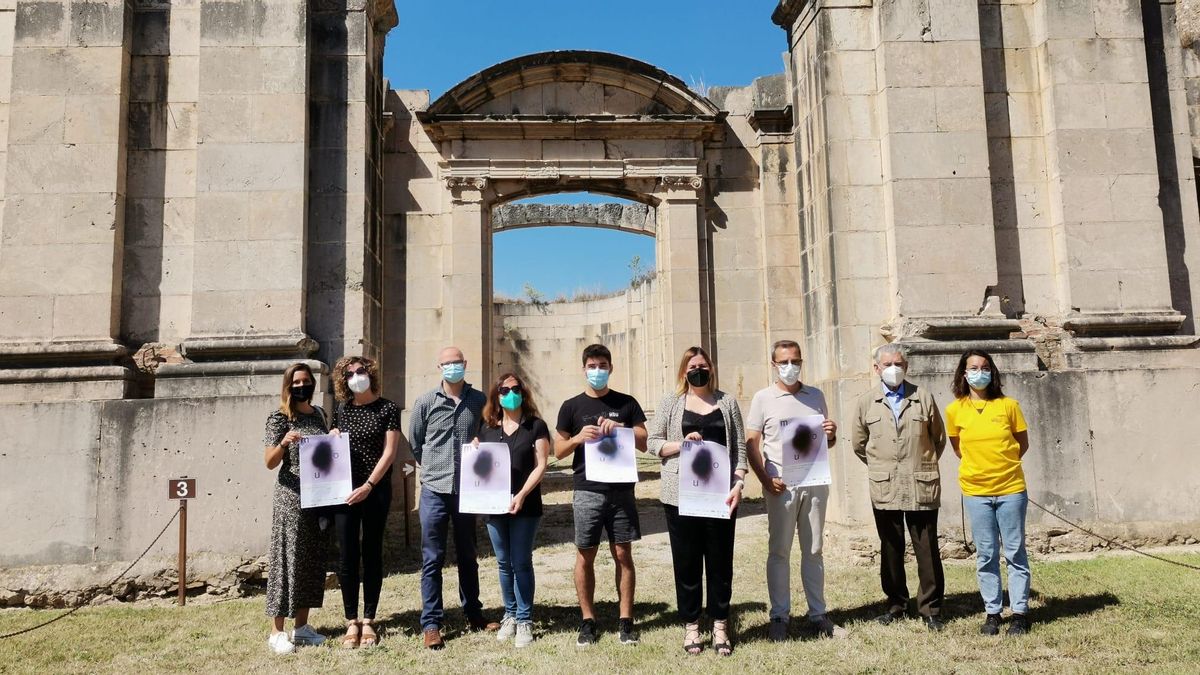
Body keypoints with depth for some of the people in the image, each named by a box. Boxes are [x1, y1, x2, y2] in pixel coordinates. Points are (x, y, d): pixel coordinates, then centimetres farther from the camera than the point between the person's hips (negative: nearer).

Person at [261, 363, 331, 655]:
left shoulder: (319, 414, 12)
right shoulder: (279, 418, -6)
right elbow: (270, 463, -9)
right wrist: (283, 443, -27)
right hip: (291, 499, -6)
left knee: (313, 560, 9)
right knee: (288, 558, -3)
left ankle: (302, 627, 19)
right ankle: (277, 632, 5)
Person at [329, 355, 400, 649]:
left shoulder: (387, 409, -2)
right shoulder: (341, 411, 9)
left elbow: (389, 452, -7)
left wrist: (368, 486, -13)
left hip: (376, 490, -2)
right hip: (345, 491, 2)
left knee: (372, 555, 5)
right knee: (348, 556, 2)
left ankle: (368, 621, 13)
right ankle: (351, 622, 12)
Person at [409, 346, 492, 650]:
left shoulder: (479, 400, 2)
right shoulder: (425, 401, -1)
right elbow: (414, 442, 7)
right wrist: (435, 469, 8)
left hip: (468, 490, 2)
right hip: (435, 490, -2)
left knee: (468, 556, 15)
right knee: (432, 559, 2)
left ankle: (474, 614, 28)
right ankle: (431, 624, 9)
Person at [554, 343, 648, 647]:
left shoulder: (626, 403, 7)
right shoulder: (572, 406, 6)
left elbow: (645, 442, 5)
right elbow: (558, 451, 6)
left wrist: (621, 428, -12)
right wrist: (578, 437, -14)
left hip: (622, 490, 0)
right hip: (587, 492, 0)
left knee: (623, 554, 4)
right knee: (585, 556, 4)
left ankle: (626, 619, 13)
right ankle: (588, 620, 15)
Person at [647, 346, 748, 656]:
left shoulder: (727, 402, 8)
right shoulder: (671, 402, 6)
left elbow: (740, 447, 6)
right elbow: (652, 442, 4)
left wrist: (738, 484, -6)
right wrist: (681, 444, -13)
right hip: (682, 494, 0)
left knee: (720, 561, 6)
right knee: (687, 562, 5)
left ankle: (720, 626, 18)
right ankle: (691, 626, 17)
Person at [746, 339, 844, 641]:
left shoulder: (816, 396, 12)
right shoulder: (763, 398, 1)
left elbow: (827, 442, 19)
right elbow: (752, 444, -1)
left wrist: (831, 435, -5)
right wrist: (766, 480, -12)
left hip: (815, 481, 3)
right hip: (781, 485, -3)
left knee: (813, 550, 10)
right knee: (779, 551, 2)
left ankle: (817, 614, 20)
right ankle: (780, 617, 11)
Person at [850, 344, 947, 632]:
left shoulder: (923, 397, 4)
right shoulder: (866, 403, 6)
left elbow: (939, 437, 13)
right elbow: (859, 443, 15)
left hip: (921, 487, -1)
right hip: (884, 489, 1)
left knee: (927, 551, 3)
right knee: (891, 551, 9)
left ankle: (931, 610, 13)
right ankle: (896, 605, 22)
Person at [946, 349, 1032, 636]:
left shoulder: (1008, 405, -3)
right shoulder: (955, 410, 0)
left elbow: (1023, 443, 9)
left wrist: (1002, 465, 8)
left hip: (1011, 489, -1)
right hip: (976, 492, 1)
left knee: (1015, 552, 5)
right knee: (985, 555, 7)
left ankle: (1020, 613, 15)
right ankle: (992, 613, 17)